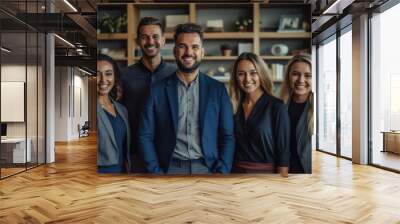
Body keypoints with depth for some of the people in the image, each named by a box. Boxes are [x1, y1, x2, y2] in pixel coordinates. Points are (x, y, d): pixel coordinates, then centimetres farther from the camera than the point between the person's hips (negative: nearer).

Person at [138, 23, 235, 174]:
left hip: (208, 168, 1)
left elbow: (227, 136, 4)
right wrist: (156, 172, -5)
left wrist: (222, 172, -6)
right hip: (171, 169, 0)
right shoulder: (157, 90, 1)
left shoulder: (218, 89, 3)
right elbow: (145, 136, 2)